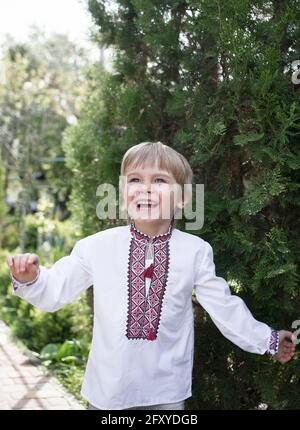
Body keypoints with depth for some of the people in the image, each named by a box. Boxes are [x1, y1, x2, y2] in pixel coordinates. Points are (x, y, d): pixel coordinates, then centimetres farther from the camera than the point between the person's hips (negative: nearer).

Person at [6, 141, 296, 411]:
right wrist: (29, 278, -19)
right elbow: (54, 291, 0)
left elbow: (224, 307, 4)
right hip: (108, 385, 0)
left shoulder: (196, 251, -5)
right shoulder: (97, 246, -7)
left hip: (168, 390, 0)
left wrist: (268, 341, 10)